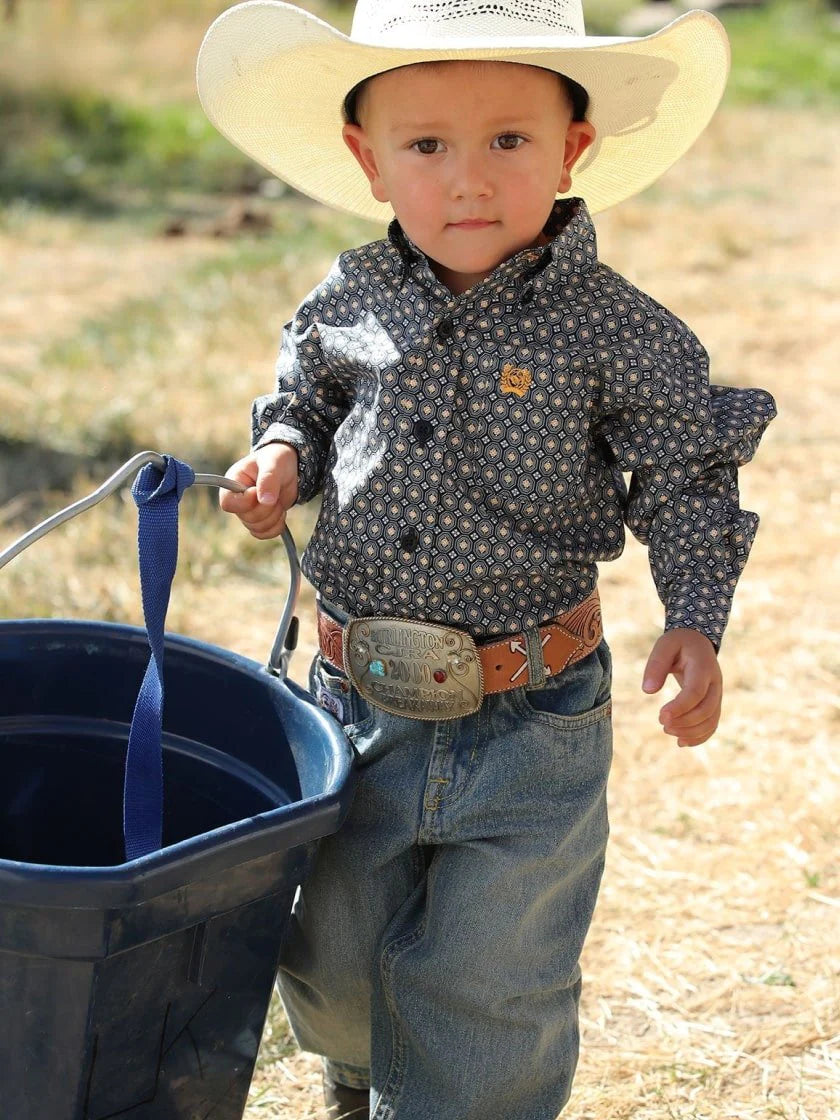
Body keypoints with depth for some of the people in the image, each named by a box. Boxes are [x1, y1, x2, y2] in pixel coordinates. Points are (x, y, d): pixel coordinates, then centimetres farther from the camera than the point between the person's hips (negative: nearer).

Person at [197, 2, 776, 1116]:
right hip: (357, 702, 4)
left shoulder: (616, 332, -14)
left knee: (485, 993, 9)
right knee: (330, 958, 21)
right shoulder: (347, 304, -4)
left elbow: (688, 488, -5)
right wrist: (282, 457, -6)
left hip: (529, 727, -3)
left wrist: (694, 625, -17)